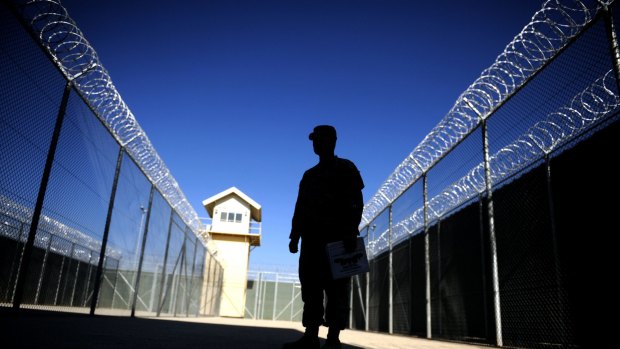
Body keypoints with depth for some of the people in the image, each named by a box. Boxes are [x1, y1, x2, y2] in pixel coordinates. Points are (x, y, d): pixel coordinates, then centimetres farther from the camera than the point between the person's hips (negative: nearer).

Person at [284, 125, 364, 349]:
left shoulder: (345, 168, 6)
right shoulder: (309, 175, 24)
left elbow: (356, 203, -5)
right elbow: (300, 207, 20)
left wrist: (351, 232, -18)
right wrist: (295, 236, 9)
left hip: (337, 237, -6)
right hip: (312, 237, 6)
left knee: (336, 288, -6)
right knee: (311, 286, 1)